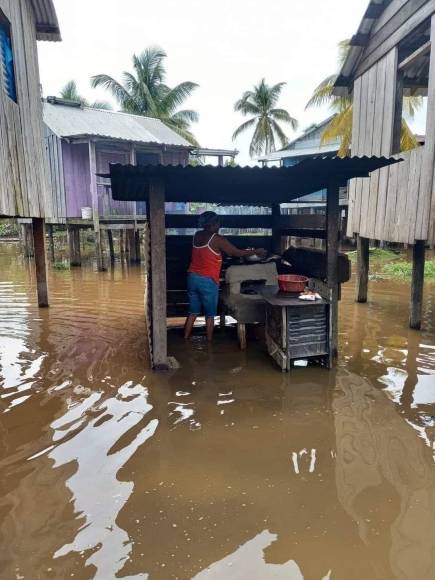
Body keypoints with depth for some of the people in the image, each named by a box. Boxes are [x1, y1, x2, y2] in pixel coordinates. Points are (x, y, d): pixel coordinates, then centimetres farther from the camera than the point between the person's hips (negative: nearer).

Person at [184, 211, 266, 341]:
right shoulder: (217, 239, -12)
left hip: (193, 278, 7)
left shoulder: (197, 235, 7)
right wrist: (256, 252, 6)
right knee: (210, 315, 8)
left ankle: (186, 339, 21)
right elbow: (237, 253, -6)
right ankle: (209, 341, 16)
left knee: (193, 312, 17)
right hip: (207, 281, -6)